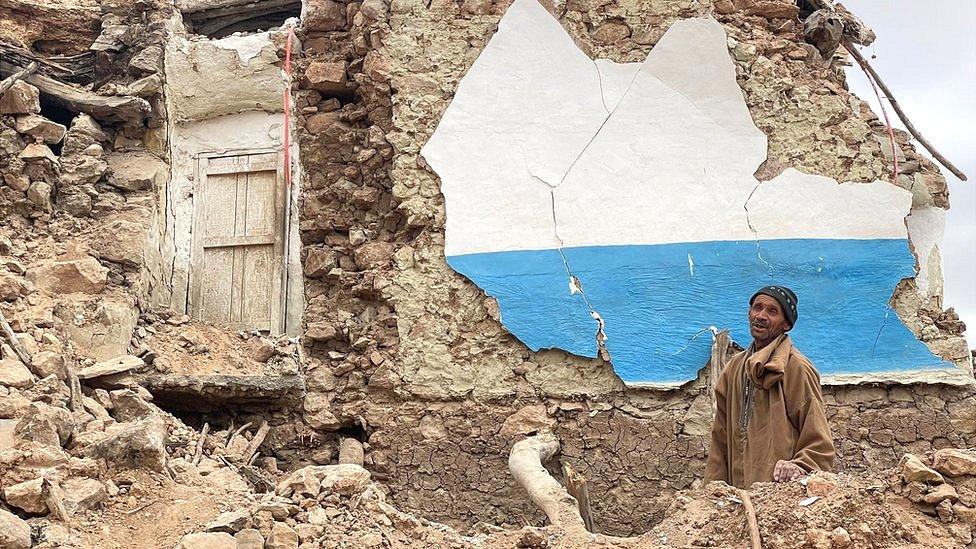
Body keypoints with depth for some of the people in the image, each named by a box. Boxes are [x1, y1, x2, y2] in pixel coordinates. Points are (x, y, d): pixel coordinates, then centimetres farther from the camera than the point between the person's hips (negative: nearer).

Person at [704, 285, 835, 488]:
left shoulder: (797, 367, -5)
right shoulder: (734, 367, 14)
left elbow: (818, 442, -7)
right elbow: (721, 439, 16)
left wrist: (800, 467, -23)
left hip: (782, 490, -5)